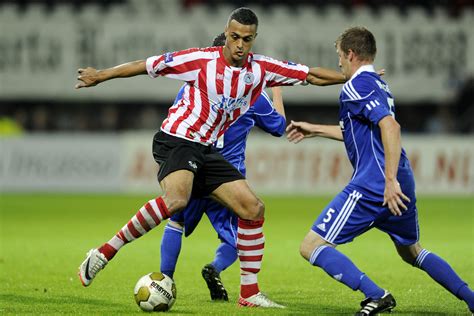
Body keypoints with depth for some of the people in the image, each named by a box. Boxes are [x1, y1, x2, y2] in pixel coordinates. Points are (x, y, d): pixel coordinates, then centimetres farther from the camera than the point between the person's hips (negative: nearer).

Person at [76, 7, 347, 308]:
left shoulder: (262, 69, 2)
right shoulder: (202, 60, -12)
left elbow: (311, 74, 10)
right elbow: (148, 65, -5)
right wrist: (101, 75, 1)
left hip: (206, 150, 7)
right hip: (176, 140, -7)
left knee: (254, 208, 0)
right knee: (176, 199, -35)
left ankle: (249, 292, 8)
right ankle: (105, 252, -27)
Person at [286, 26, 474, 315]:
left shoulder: (355, 87, -8)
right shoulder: (380, 85, 21)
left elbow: (390, 126, -23)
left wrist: (390, 180, -27)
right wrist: (315, 130, 44)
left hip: (372, 184, -9)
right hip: (401, 185, 9)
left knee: (311, 246, -7)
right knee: (412, 251, 28)